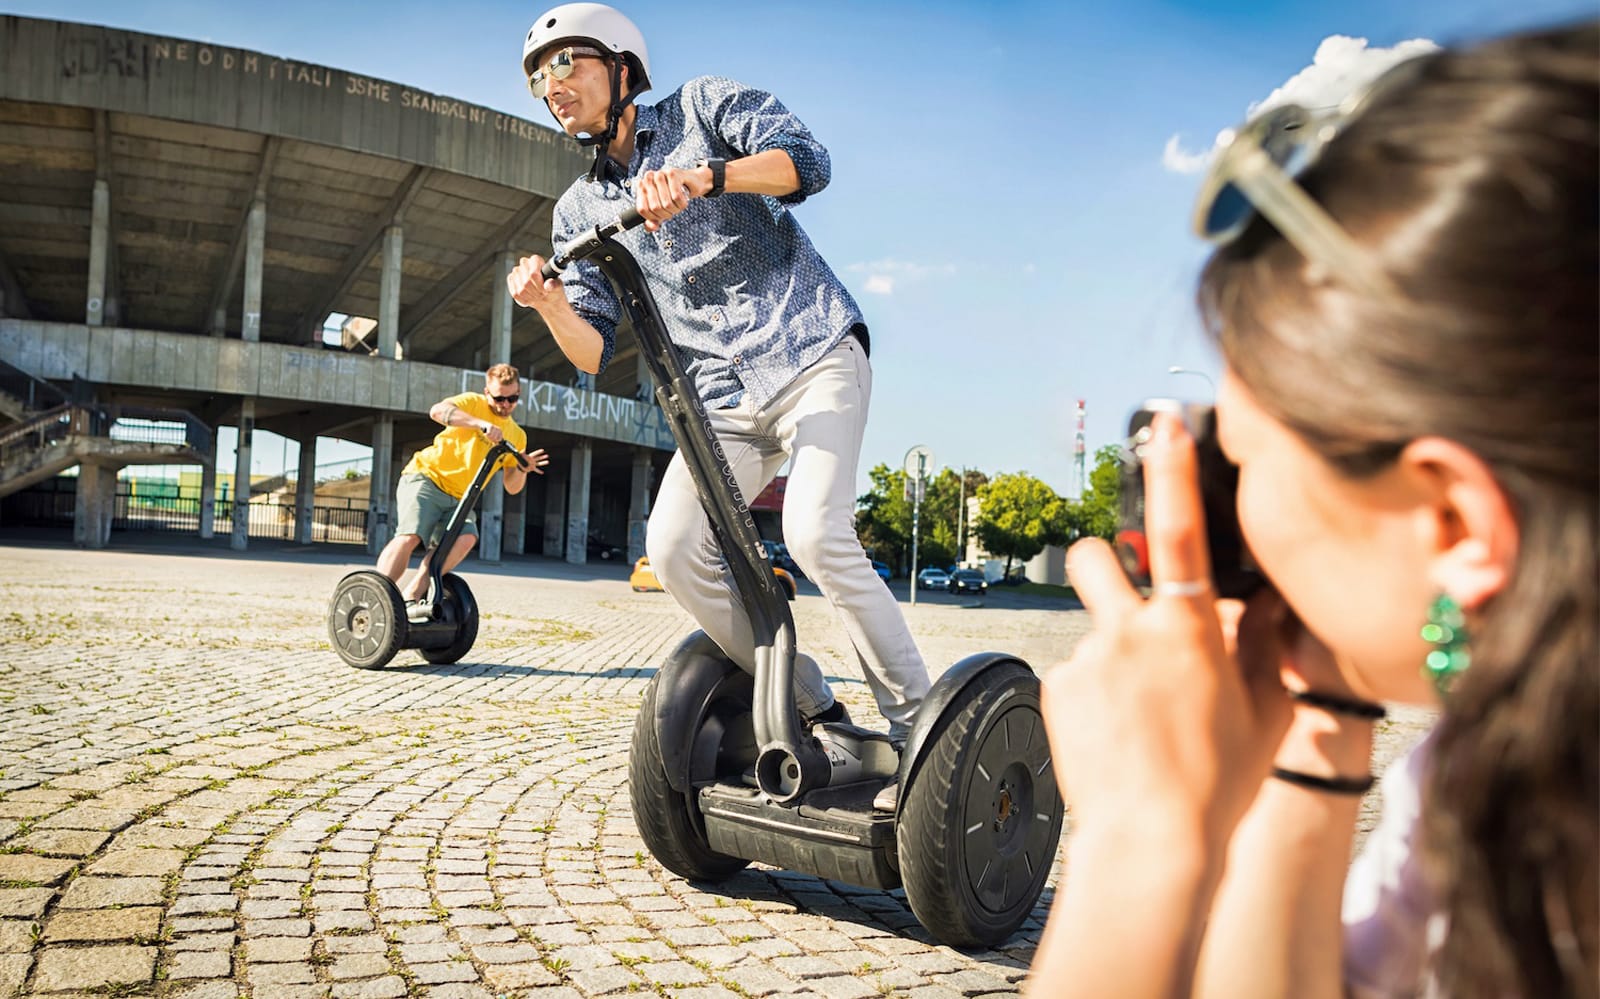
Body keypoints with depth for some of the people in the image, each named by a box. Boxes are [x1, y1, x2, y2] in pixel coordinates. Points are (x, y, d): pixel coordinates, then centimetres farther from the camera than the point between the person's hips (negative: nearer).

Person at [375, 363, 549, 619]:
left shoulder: (517, 436, 14)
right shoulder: (473, 403, -1)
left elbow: (511, 487, 11)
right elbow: (438, 411, -23)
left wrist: (523, 468, -11)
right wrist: (482, 424, -32)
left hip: (458, 498, 5)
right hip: (425, 476, -5)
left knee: (466, 538, -24)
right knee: (410, 536, -25)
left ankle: (410, 597, -22)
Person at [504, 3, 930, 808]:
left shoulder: (705, 105, 7)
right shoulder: (579, 211, 16)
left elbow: (807, 161, -12)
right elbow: (596, 353, 7)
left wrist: (703, 175, -29)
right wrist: (548, 303, -14)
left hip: (814, 355, -4)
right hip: (724, 397, 5)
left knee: (814, 533, -26)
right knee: (673, 549, -17)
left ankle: (916, 722, -10)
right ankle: (812, 714, -2)